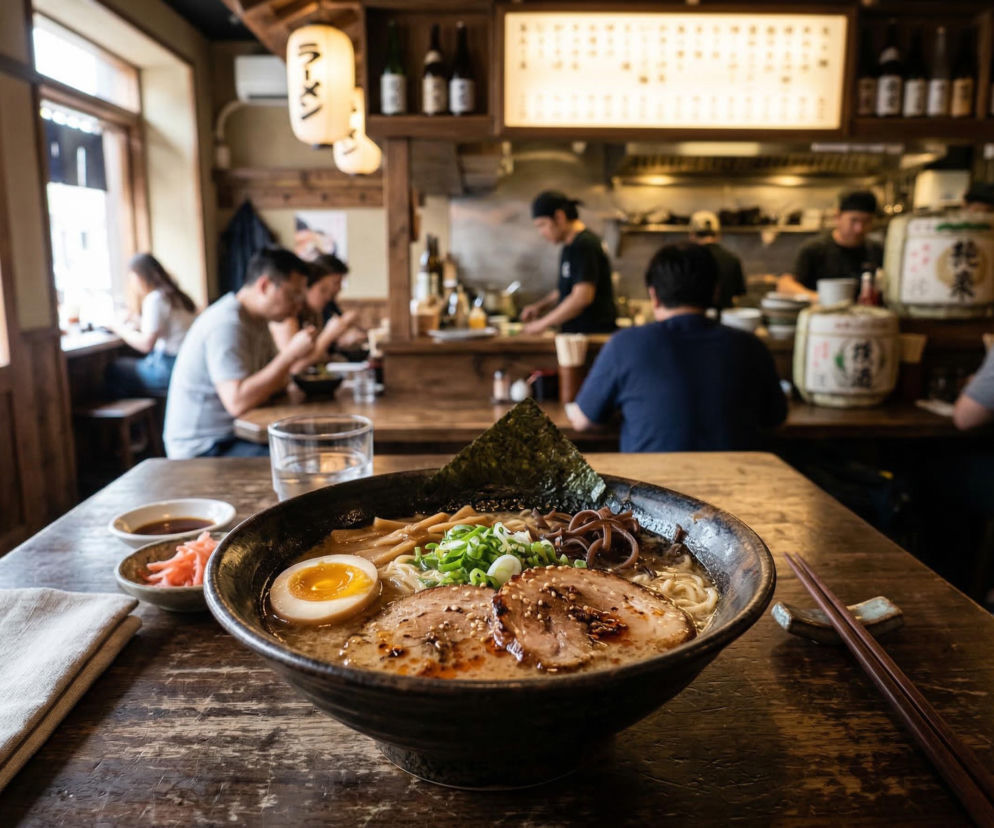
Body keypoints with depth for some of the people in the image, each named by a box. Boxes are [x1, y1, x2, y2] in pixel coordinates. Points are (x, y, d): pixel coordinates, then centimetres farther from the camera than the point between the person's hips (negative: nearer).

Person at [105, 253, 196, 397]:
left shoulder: (155, 299, -13)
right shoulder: (171, 293, 13)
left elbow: (146, 344, -16)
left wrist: (120, 329, -2)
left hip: (170, 368, -9)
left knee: (113, 370, 3)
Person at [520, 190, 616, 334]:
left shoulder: (584, 245, -14)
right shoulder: (569, 247, 17)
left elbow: (582, 297, -22)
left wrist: (543, 323, -16)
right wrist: (539, 306, 9)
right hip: (574, 333, 9)